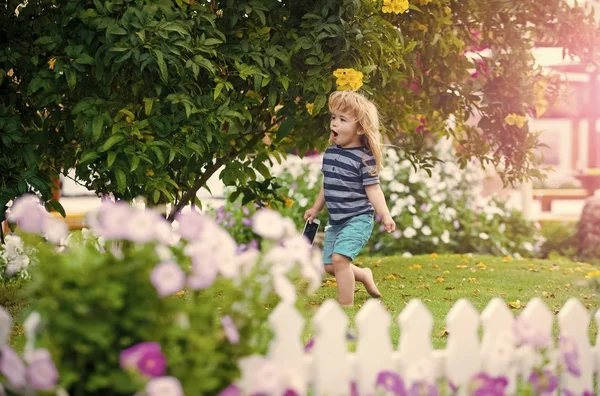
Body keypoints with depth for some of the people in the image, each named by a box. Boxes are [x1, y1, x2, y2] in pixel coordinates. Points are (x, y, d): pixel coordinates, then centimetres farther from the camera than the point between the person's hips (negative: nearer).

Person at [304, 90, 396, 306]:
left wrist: (385, 215, -26)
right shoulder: (330, 152, 5)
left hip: (358, 219, -8)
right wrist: (316, 208, 26)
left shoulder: (363, 157, -15)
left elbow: (373, 189, -15)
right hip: (336, 220, 8)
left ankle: (346, 306, -11)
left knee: (339, 258, -22)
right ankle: (363, 275, 38)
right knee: (329, 265, 12)